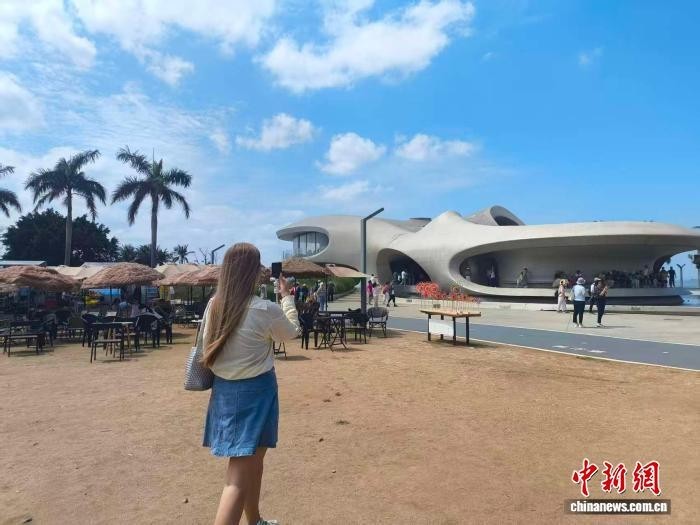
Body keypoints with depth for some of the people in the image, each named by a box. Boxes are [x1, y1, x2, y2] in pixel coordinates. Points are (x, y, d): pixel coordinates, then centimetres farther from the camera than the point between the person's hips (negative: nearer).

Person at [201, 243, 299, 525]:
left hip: (223, 389, 7)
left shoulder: (214, 305, -2)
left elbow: (207, 349, 6)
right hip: (255, 390, -7)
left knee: (251, 460, 25)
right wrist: (286, 296, 9)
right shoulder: (266, 310, -19)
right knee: (239, 477, 0)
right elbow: (291, 332, 1)